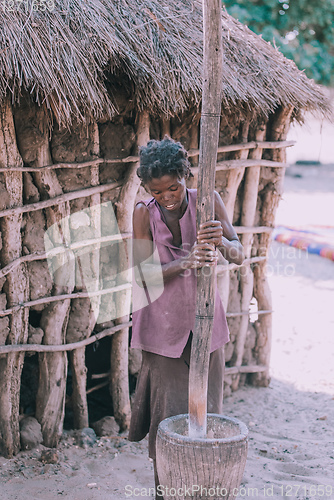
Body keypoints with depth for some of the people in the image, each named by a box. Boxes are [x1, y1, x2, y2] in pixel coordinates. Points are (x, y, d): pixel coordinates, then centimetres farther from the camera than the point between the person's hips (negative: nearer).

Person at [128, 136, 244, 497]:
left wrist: (222, 242, -37)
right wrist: (185, 263, -32)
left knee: (205, 409, 8)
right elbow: (146, 275, -13)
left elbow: (239, 254, -12)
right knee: (169, 413, -2)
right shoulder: (144, 213, -8)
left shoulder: (207, 201, -6)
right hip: (164, 326, -1)